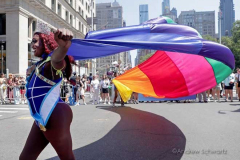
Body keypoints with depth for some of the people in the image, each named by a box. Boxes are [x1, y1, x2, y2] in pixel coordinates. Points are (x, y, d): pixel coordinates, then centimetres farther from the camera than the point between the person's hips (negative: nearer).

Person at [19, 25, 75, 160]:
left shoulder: (51, 63, -13)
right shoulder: (40, 64, 18)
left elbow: (57, 60, -42)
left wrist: (63, 45, -61)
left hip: (56, 117, -10)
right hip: (42, 120, 10)